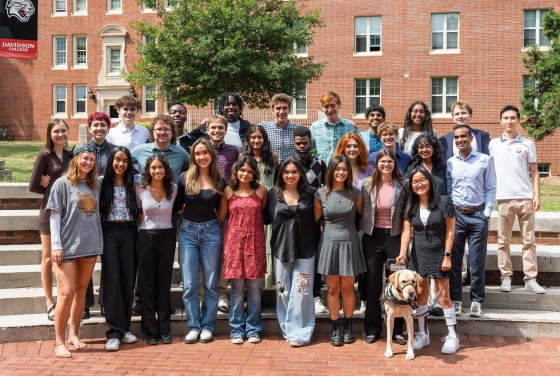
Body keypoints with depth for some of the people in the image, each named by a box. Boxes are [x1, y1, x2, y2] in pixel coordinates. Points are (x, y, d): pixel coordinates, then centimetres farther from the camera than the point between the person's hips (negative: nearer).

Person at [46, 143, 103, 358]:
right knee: (67, 292, -8)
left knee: (81, 291, 11)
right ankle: (59, 342, 2)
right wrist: (56, 245, -11)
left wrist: (100, 242, 10)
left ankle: (73, 334, 23)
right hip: (68, 246, -5)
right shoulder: (62, 183, -2)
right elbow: (54, 216, -5)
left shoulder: (94, 185, 11)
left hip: (90, 246, 5)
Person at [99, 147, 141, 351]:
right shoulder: (103, 183, 2)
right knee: (112, 281, -5)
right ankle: (114, 331, -1)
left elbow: (139, 210, 13)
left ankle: (125, 328, 16)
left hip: (129, 232, 2)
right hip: (109, 232, -2)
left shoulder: (133, 184, 8)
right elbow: (96, 210, 0)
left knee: (128, 280, 5)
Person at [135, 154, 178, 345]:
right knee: (147, 285, 4)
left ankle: (164, 330, 15)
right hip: (146, 237, -1)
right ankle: (150, 331, 12)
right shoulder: (140, 190, -4)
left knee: (164, 284, 7)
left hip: (167, 236, 1)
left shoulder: (173, 189, -2)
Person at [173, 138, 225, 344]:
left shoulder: (219, 181, 1)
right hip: (187, 232, 0)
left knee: (211, 283, 6)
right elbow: (176, 205, 3)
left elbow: (221, 209, 10)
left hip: (211, 232, 0)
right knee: (189, 284, 2)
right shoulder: (185, 177, -2)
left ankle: (207, 326, 18)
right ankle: (193, 326, 14)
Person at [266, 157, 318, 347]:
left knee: (301, 293, -3)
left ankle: (300, 333, 6)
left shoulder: (310, 193, 1)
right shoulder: (273, 194, 4)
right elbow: (267, 219, 5)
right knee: (283, 293, 8)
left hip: (305, 251, -2)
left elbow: (317, 219, 5)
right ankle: (288, 330, 20)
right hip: (281, 250, 2)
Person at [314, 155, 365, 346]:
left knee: (347, 288, 7)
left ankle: (348, 327, 22)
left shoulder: (355, 193, 0)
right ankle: (335, 329, 15)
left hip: (349, 243, 0)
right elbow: (314, 218, 7)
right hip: (329, 243, 0)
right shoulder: (321, 193, -1)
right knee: (333, 289, 5)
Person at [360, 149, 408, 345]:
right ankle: (372, 328, 19)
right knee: (372, 283, 7)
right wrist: (363, 228, 2)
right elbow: (361, 211, 6)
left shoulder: (403, 185, -2)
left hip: (395, 237, -1)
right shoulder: (367, 184, 0)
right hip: (372, 237, 1)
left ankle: (396, 329, 18)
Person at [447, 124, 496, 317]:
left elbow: (491, 188, 2)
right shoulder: (450, 163, 7)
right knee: (454, 260, 3)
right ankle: (456, 299, 12)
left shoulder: (485, 160, 2)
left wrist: (487, 213, -4)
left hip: (478, 215, -1)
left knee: (477, 261, 2)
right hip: (456, 215, 2)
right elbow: (446, 190, 9)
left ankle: (476, 301, 11)